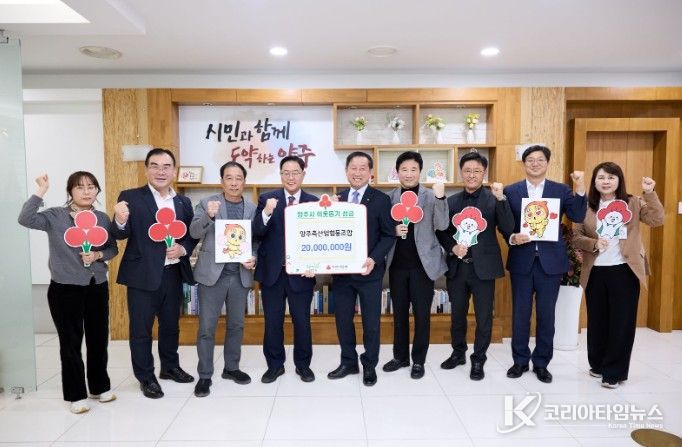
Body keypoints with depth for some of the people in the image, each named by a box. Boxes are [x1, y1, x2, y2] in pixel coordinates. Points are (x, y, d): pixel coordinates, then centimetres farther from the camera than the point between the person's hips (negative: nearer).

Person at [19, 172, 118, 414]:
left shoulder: (103, 218, 3)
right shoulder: (55, 216, -7)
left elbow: (113, 248, 9)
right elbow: (26, 219, -23)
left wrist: (98, 255, -11)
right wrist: (41, 191, -23)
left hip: (97, 288, 4)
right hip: (65, 289, -4)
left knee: (99, 339, 13)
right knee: (71, 342, 5)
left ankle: (100, 387, 30)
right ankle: (76, 395, 21)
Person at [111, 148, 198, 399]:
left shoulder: (183, 202, 6)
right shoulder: (130, 197, -6)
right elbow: (120, 235, -13)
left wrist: (183, 248, -10)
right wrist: (120, 221, -34)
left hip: (173, 273, 4)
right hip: (143, 275, -4)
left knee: (171, 324, 19)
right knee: (141, 328, 7)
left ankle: (170, 367, 37)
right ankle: (146, 378, 23)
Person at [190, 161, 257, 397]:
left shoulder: (252, 208, 6)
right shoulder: (207, 203, -1)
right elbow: (194, 232, -12)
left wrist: (253, 260, -10)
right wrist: (208, 215, -31)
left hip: (240, 275, 3)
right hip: (212, 273, -3)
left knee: (236, 325, 14)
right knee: (206, 327, 2)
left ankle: (231, 368, 30)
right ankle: (205, 375, 15)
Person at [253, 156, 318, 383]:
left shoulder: (314, 202, -1)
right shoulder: (267, 199, 0)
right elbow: (256, 233, -9)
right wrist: (266, 213, -27)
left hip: (301, 272, 0)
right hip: (272, 271, 1)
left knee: (302, 321, 11)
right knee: (272, 321, 12)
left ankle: (303, 364, 30)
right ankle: (274, 365, 30)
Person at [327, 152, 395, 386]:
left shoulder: (381, 199, -5)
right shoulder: (337, 198, 7)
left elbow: (389, 235, -7)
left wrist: (373, 259, -20)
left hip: (369, 271, -4)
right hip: (341, 270, 4)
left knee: (371, 321, 9)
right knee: (342, 319, 13)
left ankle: (369, 365, 27)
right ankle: (348, 362, 31)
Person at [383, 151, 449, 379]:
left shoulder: (431, 196, -4)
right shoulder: (389, 197, 4)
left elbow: (442, 226, -14)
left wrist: (440, 198, -27)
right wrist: (393, 231, -13)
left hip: (422, 264, -2)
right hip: (397, 264, 3)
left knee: (422, 314, 7)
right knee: (399, 313, 14)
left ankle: (418, 360, 23)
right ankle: (400, 356, 30)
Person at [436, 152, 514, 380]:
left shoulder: (494, 199, -4)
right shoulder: (451, 201, 5)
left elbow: (508, 229, -15)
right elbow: (441, 232, 8)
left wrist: (501, 199, -24)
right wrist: (452, 248, -10)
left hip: (483, 267, -3)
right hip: (457, 267, 3)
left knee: (484, 317, 8)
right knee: (457, 314, 17)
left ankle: (478, 360, 25)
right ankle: (458, 353, 37)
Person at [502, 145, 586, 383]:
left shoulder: (561, 190, 4)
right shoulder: (511, 191, 3)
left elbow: (577, 217, -9)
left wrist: (580, 188, -19)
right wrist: (512, 238, -17)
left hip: (550, 261, 0)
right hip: (522, 260, 0)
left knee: (546, 315, 9)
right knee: (520, 314, 9)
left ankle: (541, 363, 25)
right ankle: (520, 360, 25)